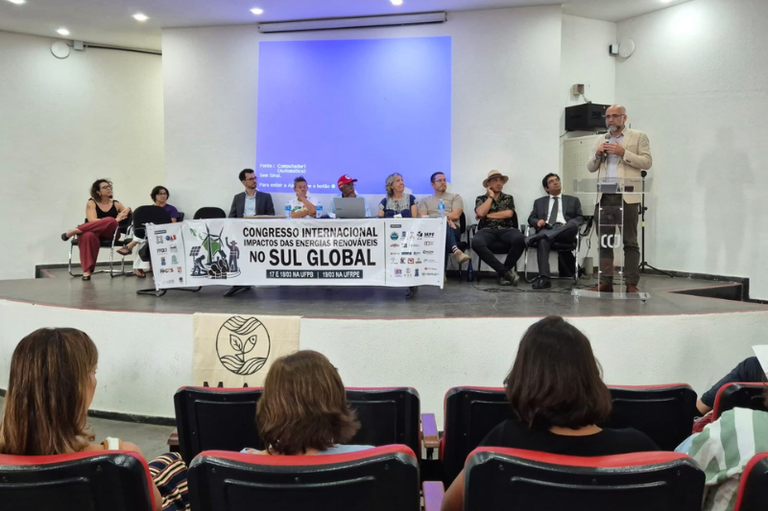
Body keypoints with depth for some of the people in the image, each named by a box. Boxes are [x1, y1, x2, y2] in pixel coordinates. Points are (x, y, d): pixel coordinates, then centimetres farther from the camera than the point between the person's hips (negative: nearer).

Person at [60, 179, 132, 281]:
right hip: (92, 231, -2)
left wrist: (128, 211, -11)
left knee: (111, 222, -35)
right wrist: (115, 220, -20)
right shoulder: (91, 203, 6)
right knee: (88, 236, -42)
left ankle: (73, 231, -28)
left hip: (108, 235, 2)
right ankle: (87, 271, -42)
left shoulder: (116, 204, 13)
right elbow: (92, 221, -10)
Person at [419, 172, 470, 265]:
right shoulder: (425, 200, 25)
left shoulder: (455, 197, 22)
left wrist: (434, 217, -2)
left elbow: (455, 215, 5)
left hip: (452, 229, 0)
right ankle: (455, 251, -61)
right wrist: (445, 218, -9)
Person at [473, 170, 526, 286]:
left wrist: (487, 215, 0)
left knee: (519, 239, -36)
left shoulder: (509, 198, 20)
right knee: (476, 242, -38)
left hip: (506, 229, 1)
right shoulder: (481, 199, 17)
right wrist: (491, 196, 5)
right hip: (487, 230, -1)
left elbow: (508, 214, -1)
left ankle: (503, 272, -15)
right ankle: (506, 271, -26)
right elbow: (480, 213, -5)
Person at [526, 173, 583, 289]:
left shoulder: (573, 200, 27)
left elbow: (579, 218, 17)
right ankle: (544, 278, -46)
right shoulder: (539, 202, 29)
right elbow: (531, 218, 20)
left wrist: (569, 224, -6)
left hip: (565, 232, 1)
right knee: (542, 241, -38)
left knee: (573, 225, -37)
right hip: (546, 230, 0)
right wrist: (537, 222, -5)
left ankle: (537, 237, -45)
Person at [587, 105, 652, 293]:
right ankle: (605, 282, 5)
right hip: (604, 196, 4)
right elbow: (590, 168, 18)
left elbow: (647, 162, -3)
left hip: (627, 197, -4)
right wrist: (597, 154, -1)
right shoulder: (601, 140, 20)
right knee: (604, 241, 3)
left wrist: (623, 152, -11)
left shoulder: (639, 137, 7)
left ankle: (632, 284, -1)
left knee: (630, 242, -3)